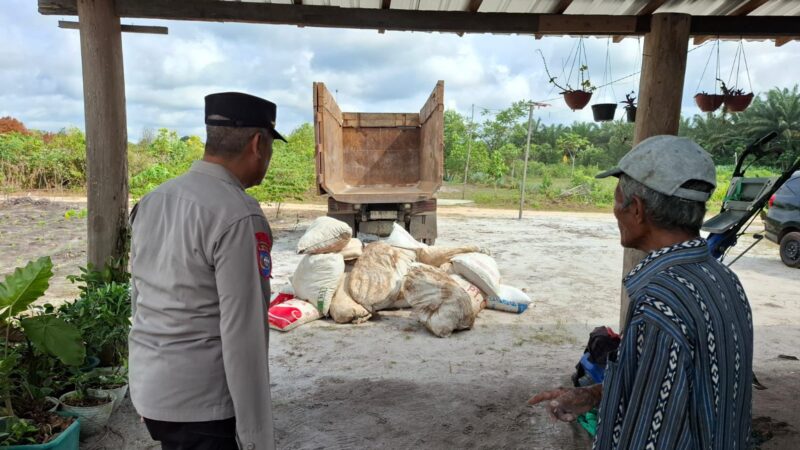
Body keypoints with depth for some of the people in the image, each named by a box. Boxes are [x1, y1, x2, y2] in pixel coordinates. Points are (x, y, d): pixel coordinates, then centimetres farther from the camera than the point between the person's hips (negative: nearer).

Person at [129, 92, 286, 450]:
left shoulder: (150, 202, 4)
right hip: (202, 404, -7)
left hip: (148, 391, 8)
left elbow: (139, 300, 12)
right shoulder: (238, 215, -20)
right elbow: (242, 334, -21)